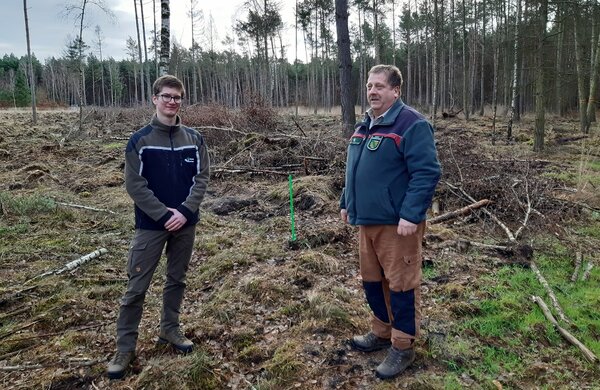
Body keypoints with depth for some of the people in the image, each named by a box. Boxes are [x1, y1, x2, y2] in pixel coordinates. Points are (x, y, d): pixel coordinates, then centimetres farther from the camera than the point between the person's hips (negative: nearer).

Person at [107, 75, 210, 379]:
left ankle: (170, 329, 34)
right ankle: (125, 347, 15)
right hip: (151, 225, -3)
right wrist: (164, 214, -16)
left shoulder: (194, 139, 2)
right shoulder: (139, 140, -6)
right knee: (136, 287, 2)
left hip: (186, 223, 3)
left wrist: (184, 211, -13)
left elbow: (201, 178, 0)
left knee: (177, 279, 16)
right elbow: (134, 185, -9)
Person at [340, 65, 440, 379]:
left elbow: (426, 173, -20)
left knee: (401, 285, 3)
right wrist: (346, 202, 20)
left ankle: (403, 347, 18)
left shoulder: (412, 124, -13)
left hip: (396, 223, -8)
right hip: (366, 221, 9)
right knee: (372, 281, 18)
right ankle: (382, 333, 36)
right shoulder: (364, 125, 15)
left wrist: (411, 214, -25)